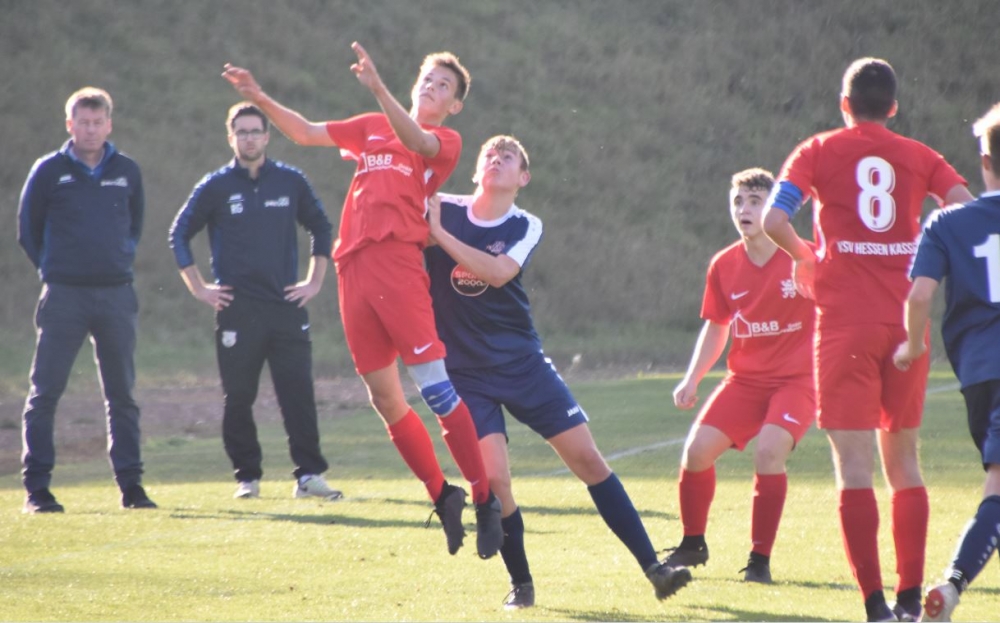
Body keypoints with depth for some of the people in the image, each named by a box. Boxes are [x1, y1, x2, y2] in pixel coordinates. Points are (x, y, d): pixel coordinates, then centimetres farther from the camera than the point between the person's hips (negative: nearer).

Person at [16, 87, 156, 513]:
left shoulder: (127, 171, 8)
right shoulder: (48, 171, 0)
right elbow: (28, 230, 8)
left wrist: (122, 259, 10)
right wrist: (51, 269, 4)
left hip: (116, 295, 3)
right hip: (63, 297, -3)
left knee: (121, 394, 7)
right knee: (45, 393, -5)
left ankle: (131, 485, 12)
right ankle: (37, 488, -3)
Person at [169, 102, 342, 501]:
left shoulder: (291, 182, 9)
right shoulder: (215, 187, 5)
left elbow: (321, 229, 19)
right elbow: (179, 235, 10)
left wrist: (315, 281, 11)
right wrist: (199, 289, 4)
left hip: (287, 305, 1)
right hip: (237, 310, -1)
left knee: (299, 393, -6)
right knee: (238, 398, 0)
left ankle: (309, 475, -6)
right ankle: (247, 478, 8)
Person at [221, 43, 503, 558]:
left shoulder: (446, 141, 8)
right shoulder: (371, 128, 24)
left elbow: (415, 141, -14)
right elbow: (306, 133, 26)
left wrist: (377, 89, -27)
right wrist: (259, 98, 14)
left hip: (397, 260, -5)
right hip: (354, 267, 6)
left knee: (433, 383, -15)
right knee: (383, 397, 3)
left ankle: (484, 500, -12)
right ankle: (442, 496, 14)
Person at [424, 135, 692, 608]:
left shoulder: (525, 227, 0)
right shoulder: (441, 210, -1)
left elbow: (497, 272, -20)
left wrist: (438, 233, -24)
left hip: (522, 361, 1)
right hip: (465, 371, -1)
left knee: (586, 456, -2)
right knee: (492, 477, -16)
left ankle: (651, 566, 3)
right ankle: (520, 583, 5)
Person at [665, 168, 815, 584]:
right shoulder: (724, 267, 3)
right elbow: (715, 327, 15)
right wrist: (692, 379, 6)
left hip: (796, 378, -4)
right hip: (744, 379, 4)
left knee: (768, 450, -27)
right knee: (697, 448, -9)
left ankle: (760, 560, -14)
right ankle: (693, 545, 14)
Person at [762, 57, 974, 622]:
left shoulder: (820, 151, 2)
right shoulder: (919, 156, 8)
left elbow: (774, 220, -10)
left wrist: (804, 254, 9)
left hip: (846, 322, -3)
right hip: (907, 322, 3)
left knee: (854, 465, -4)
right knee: (904, 459, 14)